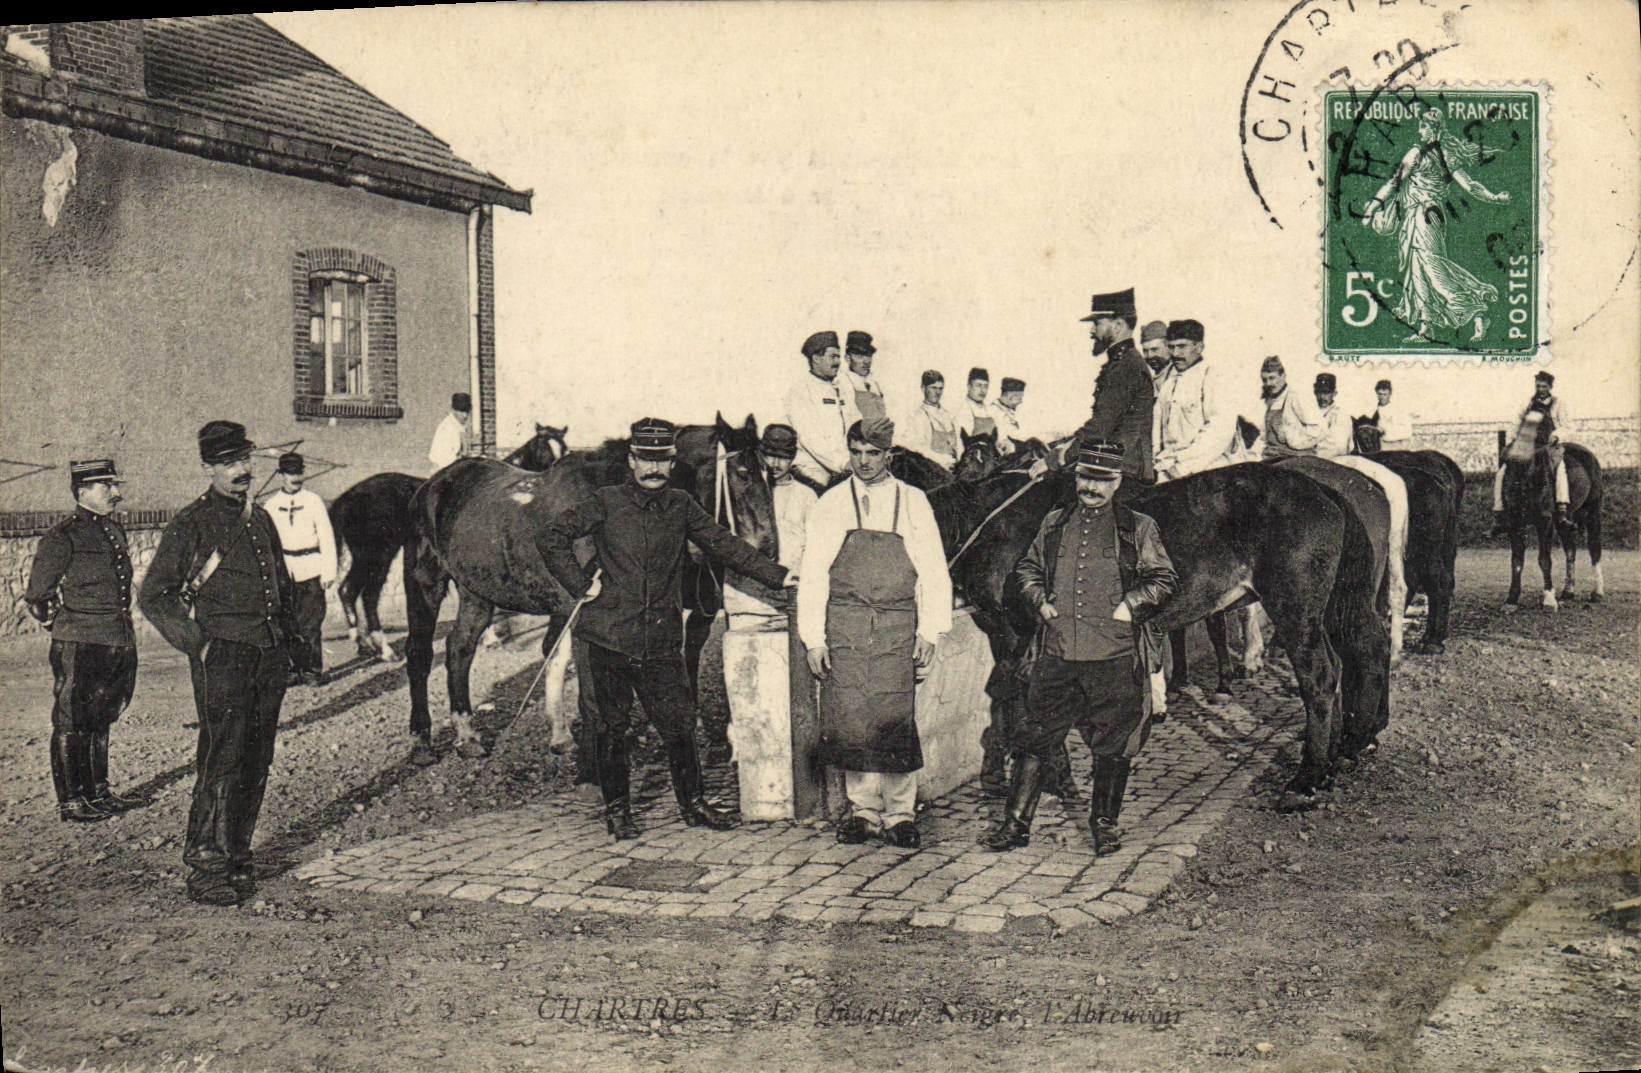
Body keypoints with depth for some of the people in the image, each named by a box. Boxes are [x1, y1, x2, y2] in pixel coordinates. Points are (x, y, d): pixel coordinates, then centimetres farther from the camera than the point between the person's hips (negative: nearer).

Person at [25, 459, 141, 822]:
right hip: (79, 646, -8)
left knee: (100, 720, 16)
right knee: (71, 724, 1)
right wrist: (64, 623, 4)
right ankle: (70, 801, 8)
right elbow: (37, 595, -5)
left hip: (119, 641, 8)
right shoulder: (63, 537, -10)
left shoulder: (114, 531, 14)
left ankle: (98, 792, 26)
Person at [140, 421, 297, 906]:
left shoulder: (260, 519, 16)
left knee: (256, 762, 8)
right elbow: (153, 597, -2)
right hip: (222, 657, -6)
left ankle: (237, 856, 19)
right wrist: (197, 644, -9)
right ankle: (205, 868, 0)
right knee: (222, 761, -8)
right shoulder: (191, 524, -3)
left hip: (269, 656, 6)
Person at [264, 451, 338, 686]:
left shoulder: (313, 501, 3)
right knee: (288, 623, 3)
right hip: (283, 569, 2)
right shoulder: (271, 505, 8)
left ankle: (314, 670, 5)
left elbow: (327, 537, 2)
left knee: (311, 624, -3)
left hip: (311, 568, -2)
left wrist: (329, 571, -3)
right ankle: (295, 669, 13)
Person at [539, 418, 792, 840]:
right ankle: (616, 809, 21)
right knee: (613, 725, 7)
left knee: (680, 722, 5)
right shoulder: (607, 503, -1)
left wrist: (778, 576, 8)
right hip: (610, 635, -2)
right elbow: (551, 538, -4)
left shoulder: (681, 505, 9)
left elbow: (725, 544, 12)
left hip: (661, 641, 3)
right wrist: (582, 586, -7)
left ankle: (693, 804, 20)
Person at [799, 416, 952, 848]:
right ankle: (863, 809, 14)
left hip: (897, 627, -1)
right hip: (843, 628, 1)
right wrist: (813, 638, 0)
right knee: (850, 722, 1)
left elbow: (934, 572, 7)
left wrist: (930, 631, -2)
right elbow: (812, 574, 7)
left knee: (896, 723, -5)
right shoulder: (830, 505, 9)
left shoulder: (913, 503, 8)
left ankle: (900, 813, 8)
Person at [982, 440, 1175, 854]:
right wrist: (1040, 600, 6)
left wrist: (1131, 604, -8)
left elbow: (1162, 579, 6)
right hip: (1057, 653, 2)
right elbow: (1027, 568, 22)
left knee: (1111, 746, 6)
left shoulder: (1138, 529, 5)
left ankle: (1105, 824, 22)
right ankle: (1015, 822, 10)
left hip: (1115, 655, -2)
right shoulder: (1053, 524, 13)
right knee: (1035, 738, 3)